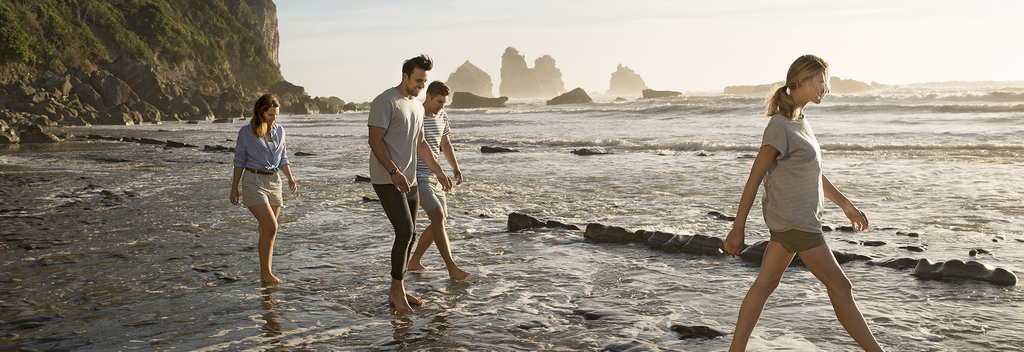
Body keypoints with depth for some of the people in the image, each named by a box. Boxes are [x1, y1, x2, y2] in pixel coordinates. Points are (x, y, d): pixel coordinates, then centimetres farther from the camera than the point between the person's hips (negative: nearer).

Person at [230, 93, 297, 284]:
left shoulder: (279, 131, 9)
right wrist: (234, 188, 2)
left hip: (274, 182, 5)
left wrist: (290, 178, 1)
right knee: (271, 228, -16)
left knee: (266, 229, 10)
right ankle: (265, 273, -7)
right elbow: (240, 161, 1)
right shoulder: (246, 132, -4)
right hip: (253, 181, -5)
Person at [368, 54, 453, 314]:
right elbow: (375, 140, -16)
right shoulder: (385, 102, -10)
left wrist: (439, 172, 21)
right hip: (387, 181, -9)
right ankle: (397, 290, -1)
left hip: (409, 182, 9)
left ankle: (398, 291, 18)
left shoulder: (417, 106, 16)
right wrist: (394, 172, -26)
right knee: (405, 232, -14)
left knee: (409, 236, 9)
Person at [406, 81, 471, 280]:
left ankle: (414, 262, 22)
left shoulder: (442, 116, 10)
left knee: (441, 221, 8)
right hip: (417, 176, -8)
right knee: (438, 216, -20)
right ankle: (452, 267, -21)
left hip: (434, 177, 8)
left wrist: (455, 166, 9)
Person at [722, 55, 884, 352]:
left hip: (796, 220, 9)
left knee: (765, 284, 9)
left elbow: (813, 173, 21)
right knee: (840, 286, 2)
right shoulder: (780, 125, -16)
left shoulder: (800, 120, 12)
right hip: (794, 221, -9)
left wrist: (845, 204, 24)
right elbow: (755, 177, -16)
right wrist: (737, 230, -15)